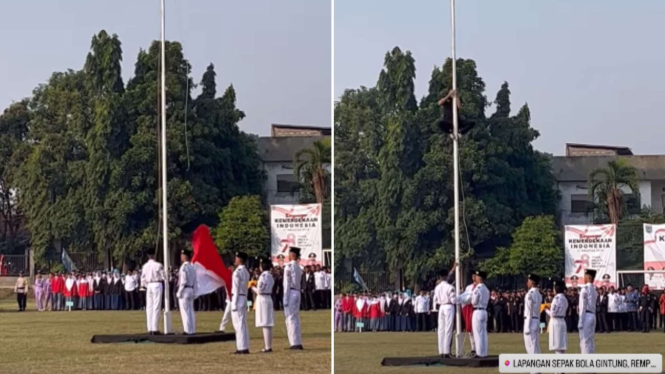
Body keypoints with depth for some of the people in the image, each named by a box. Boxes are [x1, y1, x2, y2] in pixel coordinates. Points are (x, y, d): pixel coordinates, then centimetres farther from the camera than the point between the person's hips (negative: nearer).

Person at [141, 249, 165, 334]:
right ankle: (155, 329, -8)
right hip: (157, 284, -5)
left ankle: (150, 329, 7)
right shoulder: (158, 265, -11)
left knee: (149, 307, 8)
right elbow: (164, 277, -7)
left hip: (149, 285, 5)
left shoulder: (144, 266, 4)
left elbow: (143, 279, 7)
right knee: (156, 307, -4)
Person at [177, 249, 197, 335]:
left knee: (185, 311, -5)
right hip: (191, 290, 8)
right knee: (191, 311, 10)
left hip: (185, 290, -8)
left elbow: (183, 281, -18)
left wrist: (179, 292, -13)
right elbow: (195, 281, 12)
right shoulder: (192, 267, 10)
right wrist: (194, 293, 16)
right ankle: (192, 330, 12)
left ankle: (188, 330, -6)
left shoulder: (184, 267, -13)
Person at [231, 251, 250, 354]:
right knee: (243, 324, 11)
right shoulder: (246, 272, 13)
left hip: (238, 298, -9)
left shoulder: (238, 272, -14)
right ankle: (245, 347, 12)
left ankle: (242, 348, -9)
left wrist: (234, 304, -15)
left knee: (239, 324, -8)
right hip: (244, 298, 9)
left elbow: (236, 288, -16)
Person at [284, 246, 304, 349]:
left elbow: (287, 283, -13)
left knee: (290, 318, -6)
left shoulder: (289, 266, -10)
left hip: (291, 293, -8)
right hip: (297, 292, 8)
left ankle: (294, 343, -10)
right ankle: (298, 343, 10)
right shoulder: (299, 268, 13)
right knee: (296, 318, 10)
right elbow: (299, 283, 13)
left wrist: (285, 299, -13)